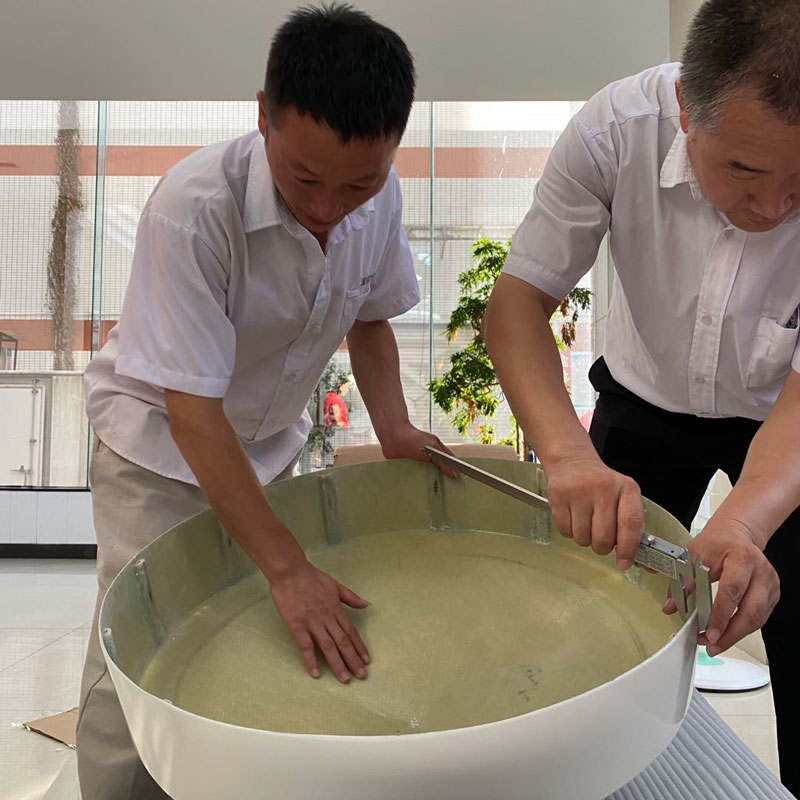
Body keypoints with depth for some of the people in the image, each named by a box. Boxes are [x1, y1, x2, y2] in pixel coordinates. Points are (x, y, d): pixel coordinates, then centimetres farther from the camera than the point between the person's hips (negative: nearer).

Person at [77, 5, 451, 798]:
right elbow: (192, 411, -31)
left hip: (266, 438, 5)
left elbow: (368, 315, 3)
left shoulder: (378, 195, -15)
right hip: (160, 439, -4)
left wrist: (393, 429, -12)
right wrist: (287, 565, -30)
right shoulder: (193, 206, -33)